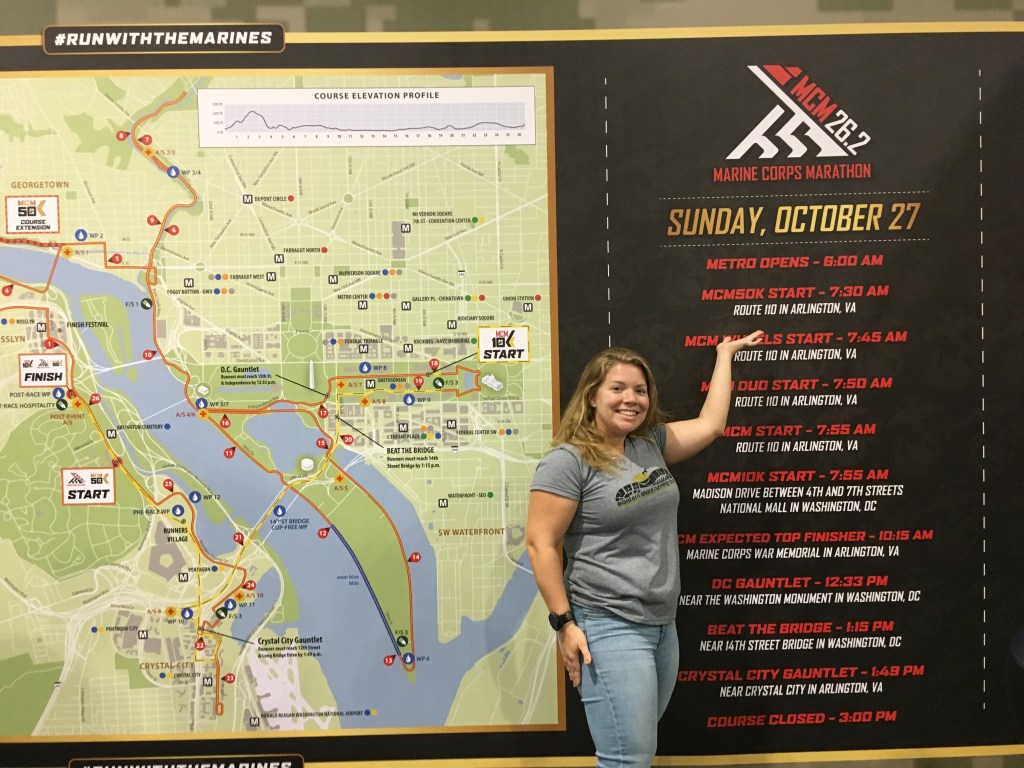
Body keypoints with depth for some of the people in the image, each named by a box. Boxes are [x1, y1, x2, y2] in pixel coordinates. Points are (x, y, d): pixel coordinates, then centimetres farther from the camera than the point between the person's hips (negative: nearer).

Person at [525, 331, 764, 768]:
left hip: (662, 624, 8)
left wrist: (725, 353, 23)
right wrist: (564, 622, -16)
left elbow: (710, 424, 16)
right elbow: (540, 544, -15)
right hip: (609, 628, -7)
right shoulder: (569, 461, -13)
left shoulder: (650, 444, 8)